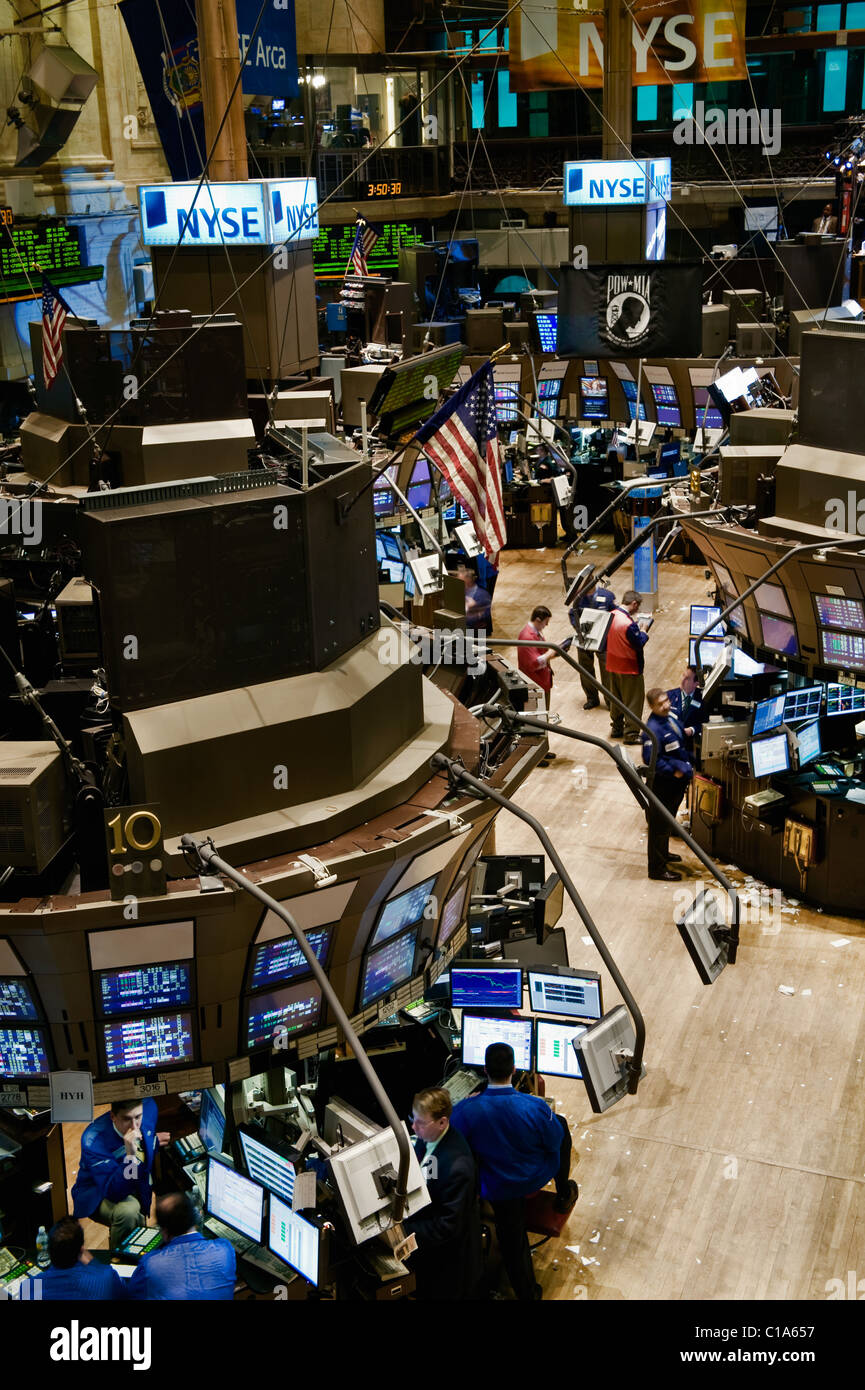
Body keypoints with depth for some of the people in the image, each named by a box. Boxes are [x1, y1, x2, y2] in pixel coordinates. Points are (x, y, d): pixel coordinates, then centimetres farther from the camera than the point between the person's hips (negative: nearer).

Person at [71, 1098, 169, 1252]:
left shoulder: (149, 1107, -14)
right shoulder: (93, 1140, -32)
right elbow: (115, 1193, -35)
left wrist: (155, 1140, -3)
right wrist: (130, 1155, -45)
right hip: (98, 1195, -7)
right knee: (128, 1210, -35)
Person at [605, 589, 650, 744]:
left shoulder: (612, 615, -3)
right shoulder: (629, 624, -28)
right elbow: (639, 644, -21)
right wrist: (643, 632, -3)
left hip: (612, 667, 8)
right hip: (629, 669, -8)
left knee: (616, 698, 21)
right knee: (633, 702, 6)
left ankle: (616, 727, 33)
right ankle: (631, 734, 13)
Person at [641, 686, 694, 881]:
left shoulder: (671, 718, 5)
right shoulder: (653, 729, -25)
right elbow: (651, 759, -30)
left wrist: (688, 766, 11)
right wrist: (673, 771, -24)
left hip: (677, 782, 10)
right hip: (662, 784, -10)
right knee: (659, 825, 1)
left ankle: (663, 854, 45)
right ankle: (657, 868, 9)